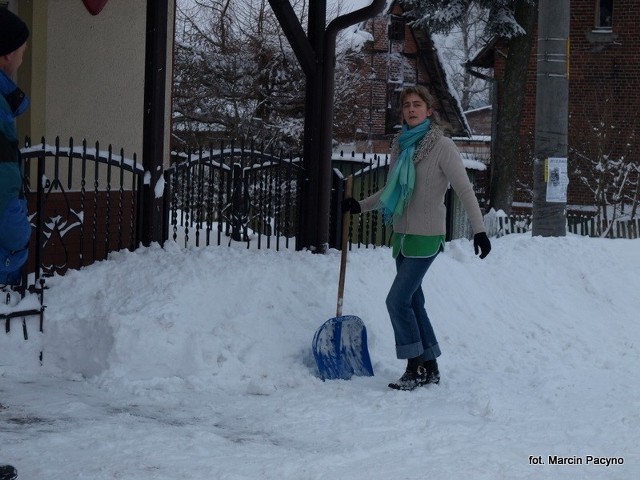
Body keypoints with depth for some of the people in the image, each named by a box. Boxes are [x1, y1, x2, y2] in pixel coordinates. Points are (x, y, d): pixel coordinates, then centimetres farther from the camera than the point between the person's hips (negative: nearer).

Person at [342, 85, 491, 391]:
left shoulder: (442, 146, -10)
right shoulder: (401, 146, 10)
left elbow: (464, 190, -12)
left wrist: (479, 229, -18)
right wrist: (360, 206, 15)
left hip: (426, 237, -7)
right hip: (403, 236, 7)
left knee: (398, 301, -12)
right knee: (413, 301, 10)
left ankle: (416, 368, -3)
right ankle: (429, 368, 19)